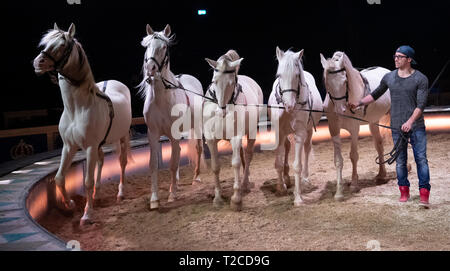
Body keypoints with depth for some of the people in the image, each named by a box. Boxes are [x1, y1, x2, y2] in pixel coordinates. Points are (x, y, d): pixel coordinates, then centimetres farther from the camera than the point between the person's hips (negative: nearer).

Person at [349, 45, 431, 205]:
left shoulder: (420, 79, -5)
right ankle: (404, 191, 21)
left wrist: (410, 122, -24)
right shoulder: (389, 78, 6)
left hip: (416, 126, -3)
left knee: (421, 159, -4)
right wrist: (358, 104, 11)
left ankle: (424, 194, 1)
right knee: (400, 160, 9)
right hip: (397, 127, 3)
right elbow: (375, 95, 19)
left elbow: (421, 104, -12)